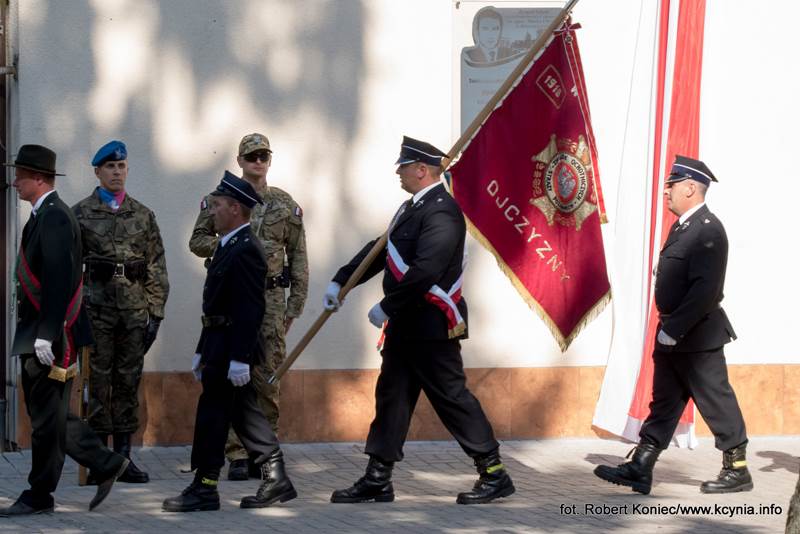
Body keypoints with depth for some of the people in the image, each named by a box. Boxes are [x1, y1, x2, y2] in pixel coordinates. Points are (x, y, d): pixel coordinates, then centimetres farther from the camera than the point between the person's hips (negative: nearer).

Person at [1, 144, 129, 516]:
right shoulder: (44, 216, 16)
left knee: (47, 417, -2)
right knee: (47, 414, 13)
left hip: (50, 336, -10)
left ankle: (39, 496, 5)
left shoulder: (54, 218, -15)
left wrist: (46, 333, -25)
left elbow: (59, 279, -22)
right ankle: (106, 464, 19)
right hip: (37, 335, 10)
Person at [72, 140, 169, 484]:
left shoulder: (142, 215, 10)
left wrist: (156, 312, 3)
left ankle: (123, 457, 11)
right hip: (96, 309, -3)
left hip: (135, 310, 3)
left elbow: (156, 267, 9)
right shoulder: (80, 214, 2)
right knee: (98, 382, -2)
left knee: (129, 382, 5)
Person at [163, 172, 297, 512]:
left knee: (212, 414, -5)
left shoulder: (245, 250, -17)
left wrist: (239, 359, -25)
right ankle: (276, 480, 16)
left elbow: (250, 309, -22)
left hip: (232, 348, -10)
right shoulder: (229, 247, 15)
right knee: (244, 413, 12)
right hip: (220, 345, 10)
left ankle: (204, 489, 1)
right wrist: (203, 352, 20)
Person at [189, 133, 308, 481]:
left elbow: (298, 257, 9)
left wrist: (296, 303, 3)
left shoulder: (285, 204, 8)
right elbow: (197, 241, 9)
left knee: (268, 379, 1)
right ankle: (236, 455, -1)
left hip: (271, 298, 1)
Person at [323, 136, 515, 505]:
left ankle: (494, 475, 4)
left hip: (432, 326, -10)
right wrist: (340, 281, 10)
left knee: (452, 397, -4)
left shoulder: (441, 212, -18)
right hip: (406, 325, 10)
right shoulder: (414, 207, 14)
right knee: (391, 396, 10)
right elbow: (382, 250, 18)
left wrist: (386, 308, -20)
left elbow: (424, 271, -26)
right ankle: (377, 480, 15)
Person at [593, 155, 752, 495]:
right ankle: (639, 468, 13)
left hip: (697, 338, -10)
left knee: (716, 402, 0)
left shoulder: (707, 230, -18)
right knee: (664, 403, 11)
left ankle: (737, 470, 9)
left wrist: (673, 330, -23)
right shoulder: (683, 226, 13)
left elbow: (705, 290, -25)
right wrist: (668, 329, 11)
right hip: (672, 336, 10)